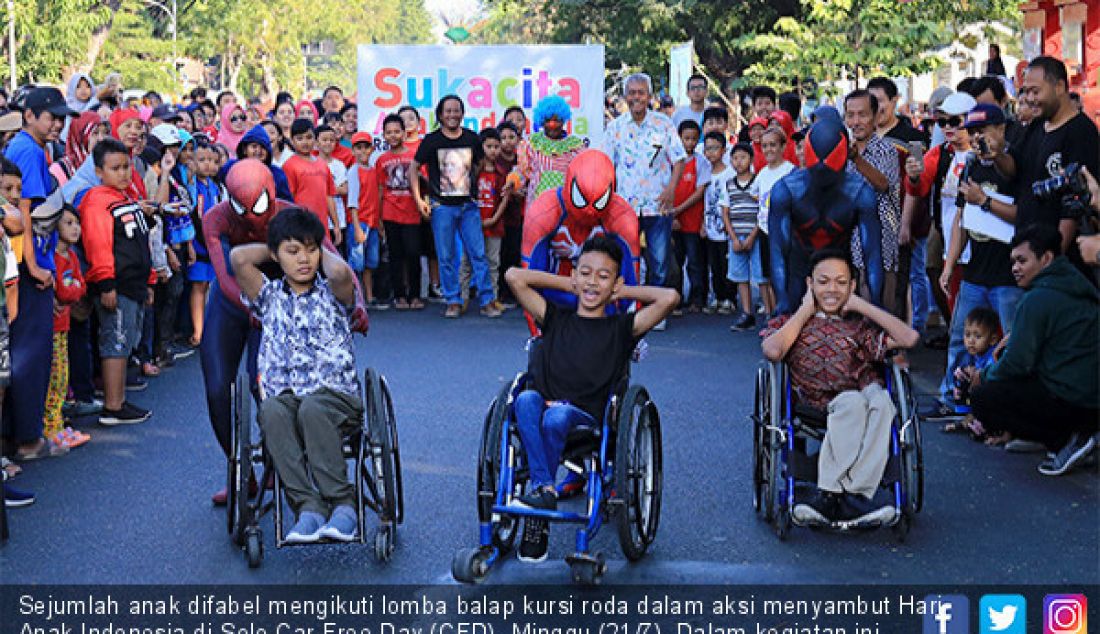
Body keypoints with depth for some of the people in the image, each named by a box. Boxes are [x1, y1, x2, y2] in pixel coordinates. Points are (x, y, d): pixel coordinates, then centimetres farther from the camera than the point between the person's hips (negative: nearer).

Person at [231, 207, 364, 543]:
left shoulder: (332, 294, 10)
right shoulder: (270, 297, 17)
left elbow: (340, 271, -15)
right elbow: (239, 257, 1)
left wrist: (322, 252, 7)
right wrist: (274, 249, 18)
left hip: (337, 398, -2)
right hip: (284, 398, 2)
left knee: (312, 409, -37)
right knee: (271, 410, -34)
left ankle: (343, 504, -32)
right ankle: (309, 507, -39)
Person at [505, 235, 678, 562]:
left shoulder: (621, 327, 13)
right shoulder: (555, 319, 20)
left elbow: (669, 298, -2)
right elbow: (514, 276, 14)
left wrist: (623, 292, 13)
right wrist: (569, 285, 20)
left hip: (588, 421, -2)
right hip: (543, 409, 2)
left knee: (556, 417, -36)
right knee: (526, 399, -33)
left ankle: (539, 521, -27)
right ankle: (544, 489, -37)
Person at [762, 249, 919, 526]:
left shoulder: (860, 326, 26)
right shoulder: (791, 322, 22)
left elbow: (909, 338, 8)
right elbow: (772, 351, -3)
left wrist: (861, 305, 14)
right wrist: (805, 311, 10)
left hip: (864, 405, 2)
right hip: (815, 408, -2)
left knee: (879, 399, -34)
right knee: (850, 401, -35)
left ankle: (831, 495, -41)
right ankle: (852, 494, -40)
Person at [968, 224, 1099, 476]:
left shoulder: (1037, 299, -15)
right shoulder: (1078, 289, 16)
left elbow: (1017, 363, -16)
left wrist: (983, 377, 3)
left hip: (1073, 402, -10)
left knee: (981, 398, -5)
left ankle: (1066, 441, -6)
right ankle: (1077, 434, 10)